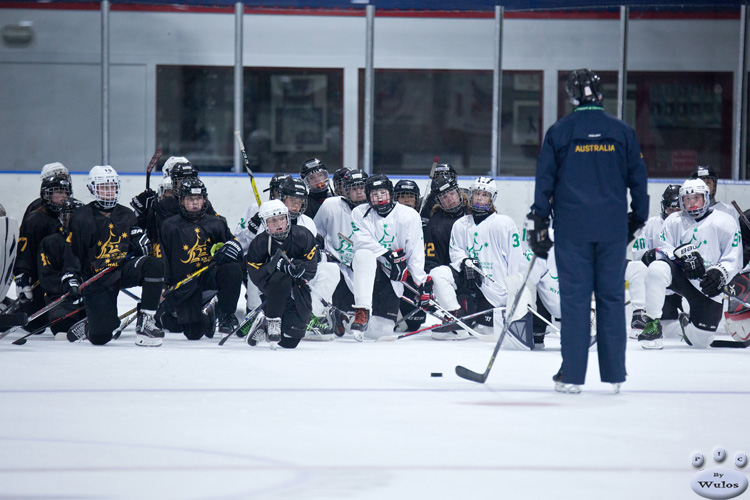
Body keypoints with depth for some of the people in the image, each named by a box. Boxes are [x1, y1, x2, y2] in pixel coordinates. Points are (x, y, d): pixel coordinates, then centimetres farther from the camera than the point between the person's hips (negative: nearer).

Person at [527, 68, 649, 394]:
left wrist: (538, 224, 5)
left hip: (572, 228, -1)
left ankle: (572, 376, 1)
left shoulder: (559, 132, 0)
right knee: (612, 297, 7)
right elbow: (638, 177, 8)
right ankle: (614, 375, 10)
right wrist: (638, 218, 21)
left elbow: (544, 179, 1)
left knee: (574, 297, 1)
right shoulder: (623, 132, 4)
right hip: (613, 229, 1)